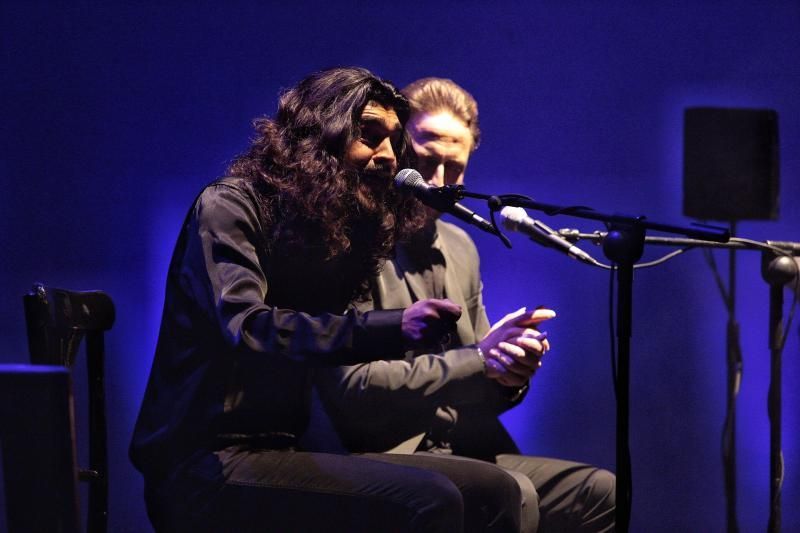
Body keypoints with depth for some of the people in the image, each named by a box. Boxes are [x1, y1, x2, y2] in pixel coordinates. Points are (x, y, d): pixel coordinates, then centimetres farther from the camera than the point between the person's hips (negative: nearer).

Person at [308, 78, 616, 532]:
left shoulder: (460, 248, 17)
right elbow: (355, 386, -16)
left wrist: (510, 376, -3)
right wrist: (479, 359, -16)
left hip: (467, 453, 8)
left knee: (600, 490, -13)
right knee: (512, 495, -32)